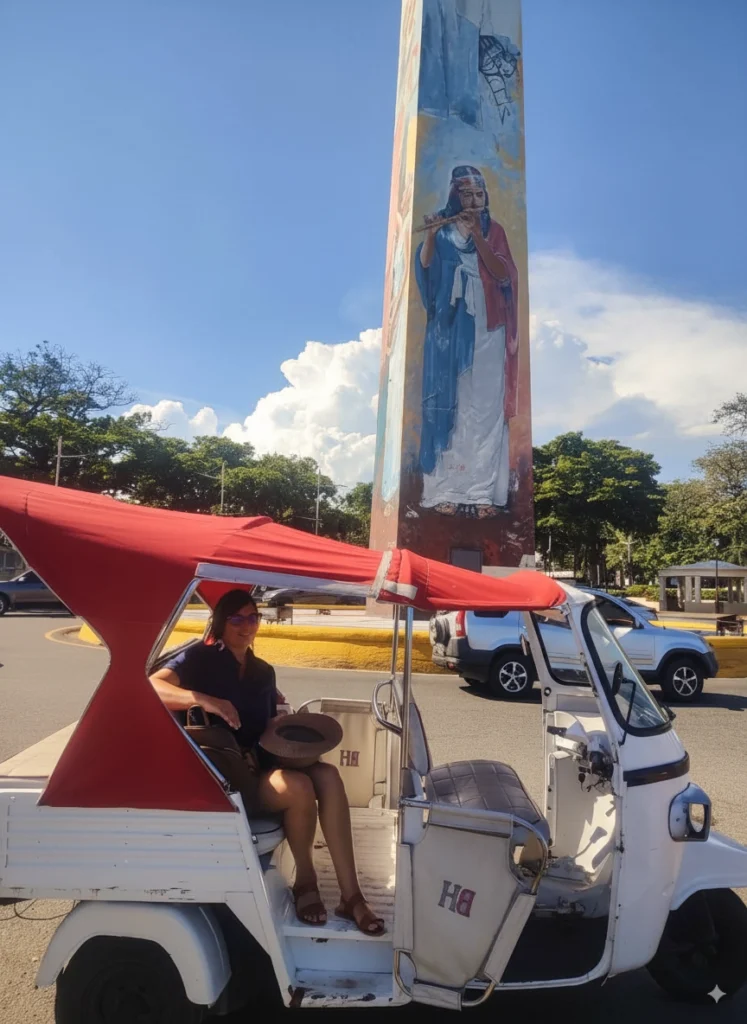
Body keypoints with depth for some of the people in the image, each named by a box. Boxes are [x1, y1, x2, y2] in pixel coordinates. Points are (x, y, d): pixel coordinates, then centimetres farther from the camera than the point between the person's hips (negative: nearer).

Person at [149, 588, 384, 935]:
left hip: (261, 766, 6)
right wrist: (202, 699, -37)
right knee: (298, 786, -31)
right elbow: (150, 687, -22)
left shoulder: (263, 671, 15)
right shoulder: (200, 658, -5)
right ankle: (305, 881, -6)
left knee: (327, 775, -22)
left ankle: (350, 895, -21)